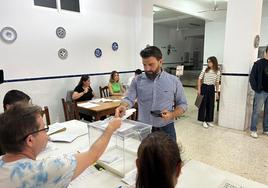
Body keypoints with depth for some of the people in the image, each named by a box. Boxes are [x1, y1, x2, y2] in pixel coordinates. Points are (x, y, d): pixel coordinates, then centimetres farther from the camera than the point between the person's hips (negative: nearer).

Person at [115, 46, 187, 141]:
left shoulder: (174, 81, -3)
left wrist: (172, 115, -17)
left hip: (166, 129, 0)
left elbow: (182, 104, 1)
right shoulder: (137, 80, -1)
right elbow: (129, 99, -7)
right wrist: (123, 106, -29)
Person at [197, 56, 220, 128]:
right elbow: (199, 79, -2)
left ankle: (209, 120, 23)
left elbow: (217, 82, 8)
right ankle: (203, 121, 13)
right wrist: (199, 89, -8)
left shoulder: (217, 72, 0)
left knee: (211, 105, 8)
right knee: (203, 104, 2)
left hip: (212, 88, 3)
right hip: (204, 87, -2)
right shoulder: (205, 69, -6)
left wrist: (217, 92, 8)